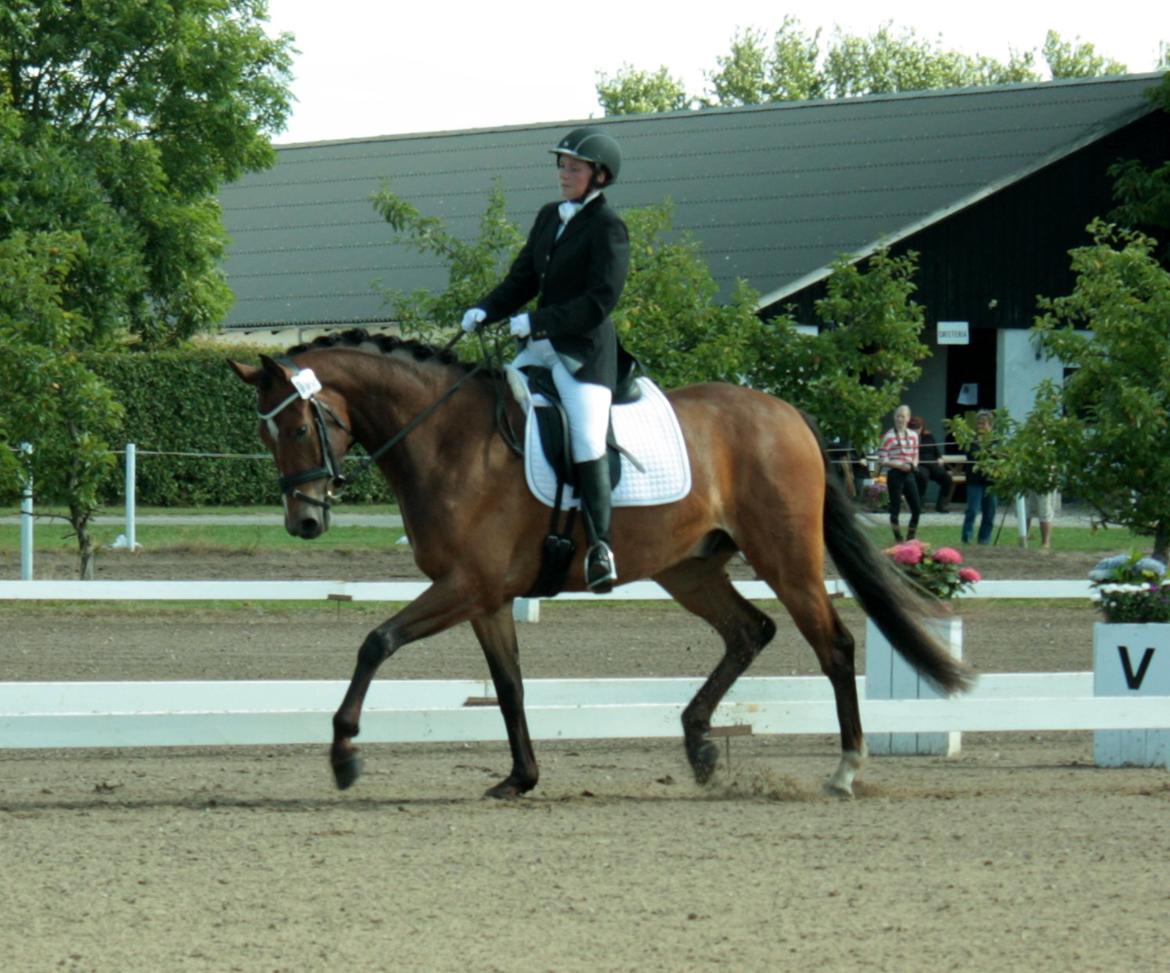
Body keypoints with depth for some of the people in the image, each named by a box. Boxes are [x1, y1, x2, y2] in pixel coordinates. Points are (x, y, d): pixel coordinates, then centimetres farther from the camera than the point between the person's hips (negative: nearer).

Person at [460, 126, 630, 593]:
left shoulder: (608, 227, -10)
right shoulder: (549, 218, 14)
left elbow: (600, 300, -17)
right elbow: (522, 279, 18)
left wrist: (535, 321, -22)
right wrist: (485, 311, -1)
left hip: (585, 350, -9)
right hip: (539, 345, 9)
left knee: (587, 439, -22)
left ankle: (599, 543, -20)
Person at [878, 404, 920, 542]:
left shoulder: (913, 435, 9)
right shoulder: (888, 436, -6)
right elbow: (882, 460, -8)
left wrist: (913, 464, -4)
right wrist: (899, 465, -18)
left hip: (909, 474, 5)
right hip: (894, 474, -5)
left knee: (917, 509, 2)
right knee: (895, 509, -1)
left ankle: (910, 538, 16)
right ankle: (898, 539, 7)